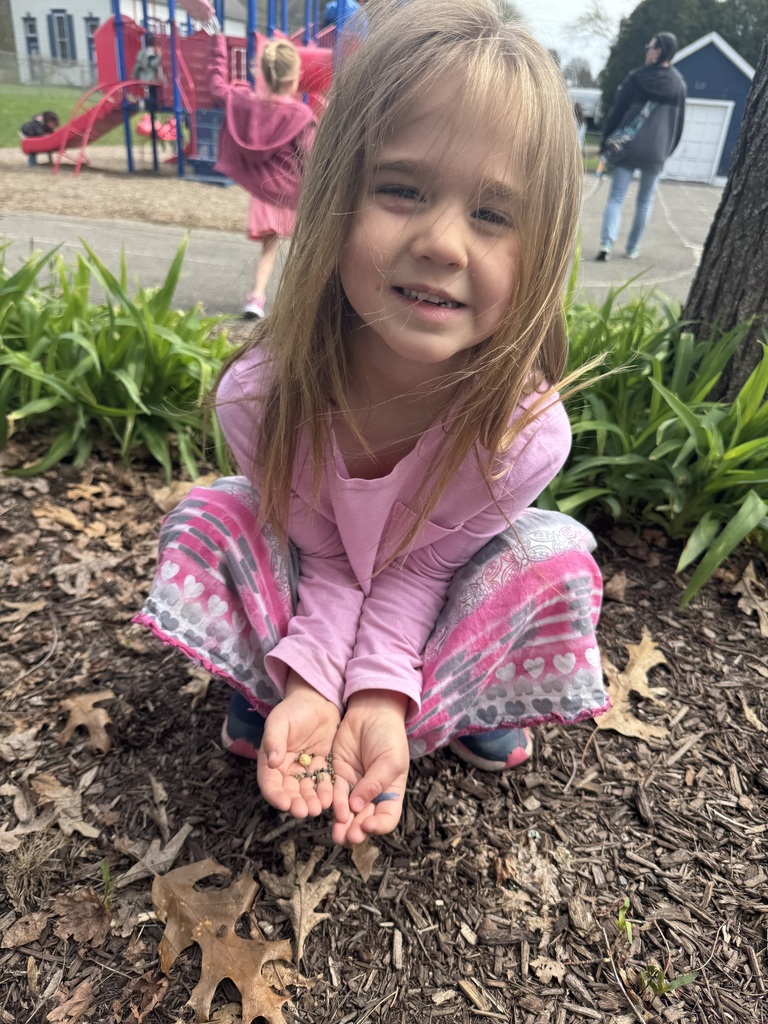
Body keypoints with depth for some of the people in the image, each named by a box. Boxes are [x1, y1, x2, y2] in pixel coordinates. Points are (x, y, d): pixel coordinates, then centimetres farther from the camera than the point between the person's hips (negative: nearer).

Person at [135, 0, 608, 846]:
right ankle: (269, 689, 1)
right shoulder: (260, 393, -32)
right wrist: (309, 681, -32)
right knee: (205, 518, -22)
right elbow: (326, 557, -21)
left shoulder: (526, 431, -35)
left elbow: (422, 566, -22)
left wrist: (382, 696, -31)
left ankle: (469, 698, 2)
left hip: (432, 613, 0)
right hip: (307, 595, 1)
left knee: (557, 558, -26)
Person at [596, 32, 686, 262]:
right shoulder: (678, 84, 5)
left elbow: (616, 113, -2)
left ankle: (606, 244, -21)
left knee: (615, 198, -2)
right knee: (645, 202, 12)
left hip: (627, 148, -2)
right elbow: (679, 122, 10)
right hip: (656, 152, 2)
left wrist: (605, 143, 7)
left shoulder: (636, 78, -3)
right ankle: (633, 248, 15)